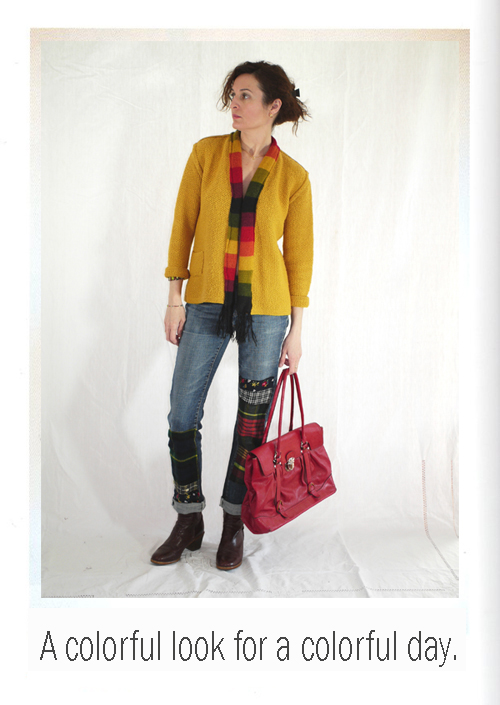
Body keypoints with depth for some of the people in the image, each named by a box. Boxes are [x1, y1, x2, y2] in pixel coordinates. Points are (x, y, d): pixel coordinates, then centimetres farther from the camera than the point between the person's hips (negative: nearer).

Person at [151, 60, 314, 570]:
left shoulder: (293, 176, 0)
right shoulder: (207, 153, 3)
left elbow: (299, 254, 2)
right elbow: (183, 227, 4)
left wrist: (296, 330, 0)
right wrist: (175, 299, 0)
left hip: (265, 307, -1)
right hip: (207, 302, 2)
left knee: (252, 418, 6)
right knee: (182, 414, 2)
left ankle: (234, 523, 26)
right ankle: (188, 521, 23)